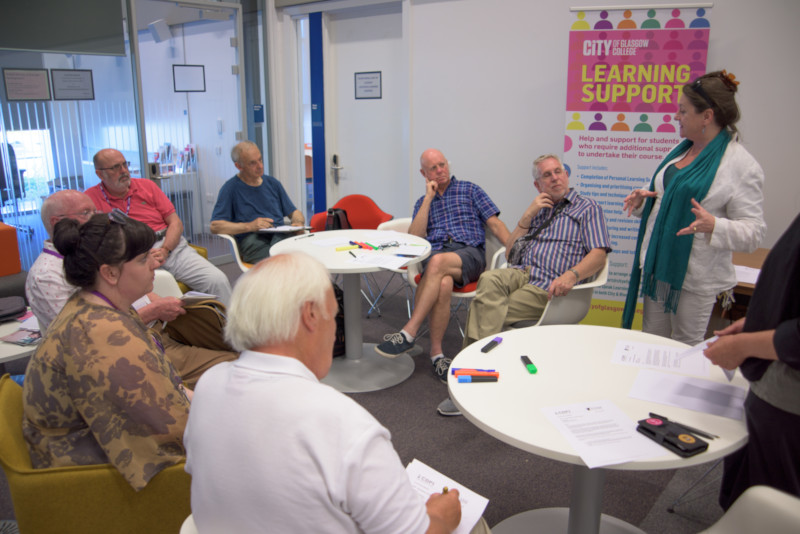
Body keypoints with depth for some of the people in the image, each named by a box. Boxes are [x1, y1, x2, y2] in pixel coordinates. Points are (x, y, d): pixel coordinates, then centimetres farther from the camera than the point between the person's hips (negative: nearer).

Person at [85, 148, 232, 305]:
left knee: (218, 281, -18)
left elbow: (176, 223, 12)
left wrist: (164, 250, -9)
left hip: (171, 246, 3)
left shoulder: (147, 185, 16)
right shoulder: (91, 198, 6)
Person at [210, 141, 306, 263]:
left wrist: (299, 223, 3)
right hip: (251, 239, -4)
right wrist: (249, 226, -12)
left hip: (280, 235, 4)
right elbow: (215, 226, -2)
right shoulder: (231, 188, 6)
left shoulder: (272, 183, 22)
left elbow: (294, 212, 28)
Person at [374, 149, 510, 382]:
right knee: (444, 283, -37)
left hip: (470, 253, -1)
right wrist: (429, 198, 7)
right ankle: (436, 353, -30)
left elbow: (495, 224, 10)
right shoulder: (422, 202, 25)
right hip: (434, 254, 2)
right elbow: (414, 239, 8)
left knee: (438, 261, -37)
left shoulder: (470, 190, 19)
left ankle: (409, 333, -37)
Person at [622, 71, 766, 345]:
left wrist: (713, 225, -32)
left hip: (696, 279, -7)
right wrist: (643, 199, 4)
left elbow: (754, 230, -14)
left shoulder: (742, 165, -13)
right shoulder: (682, 150, 11)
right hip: (657, 264, 7)